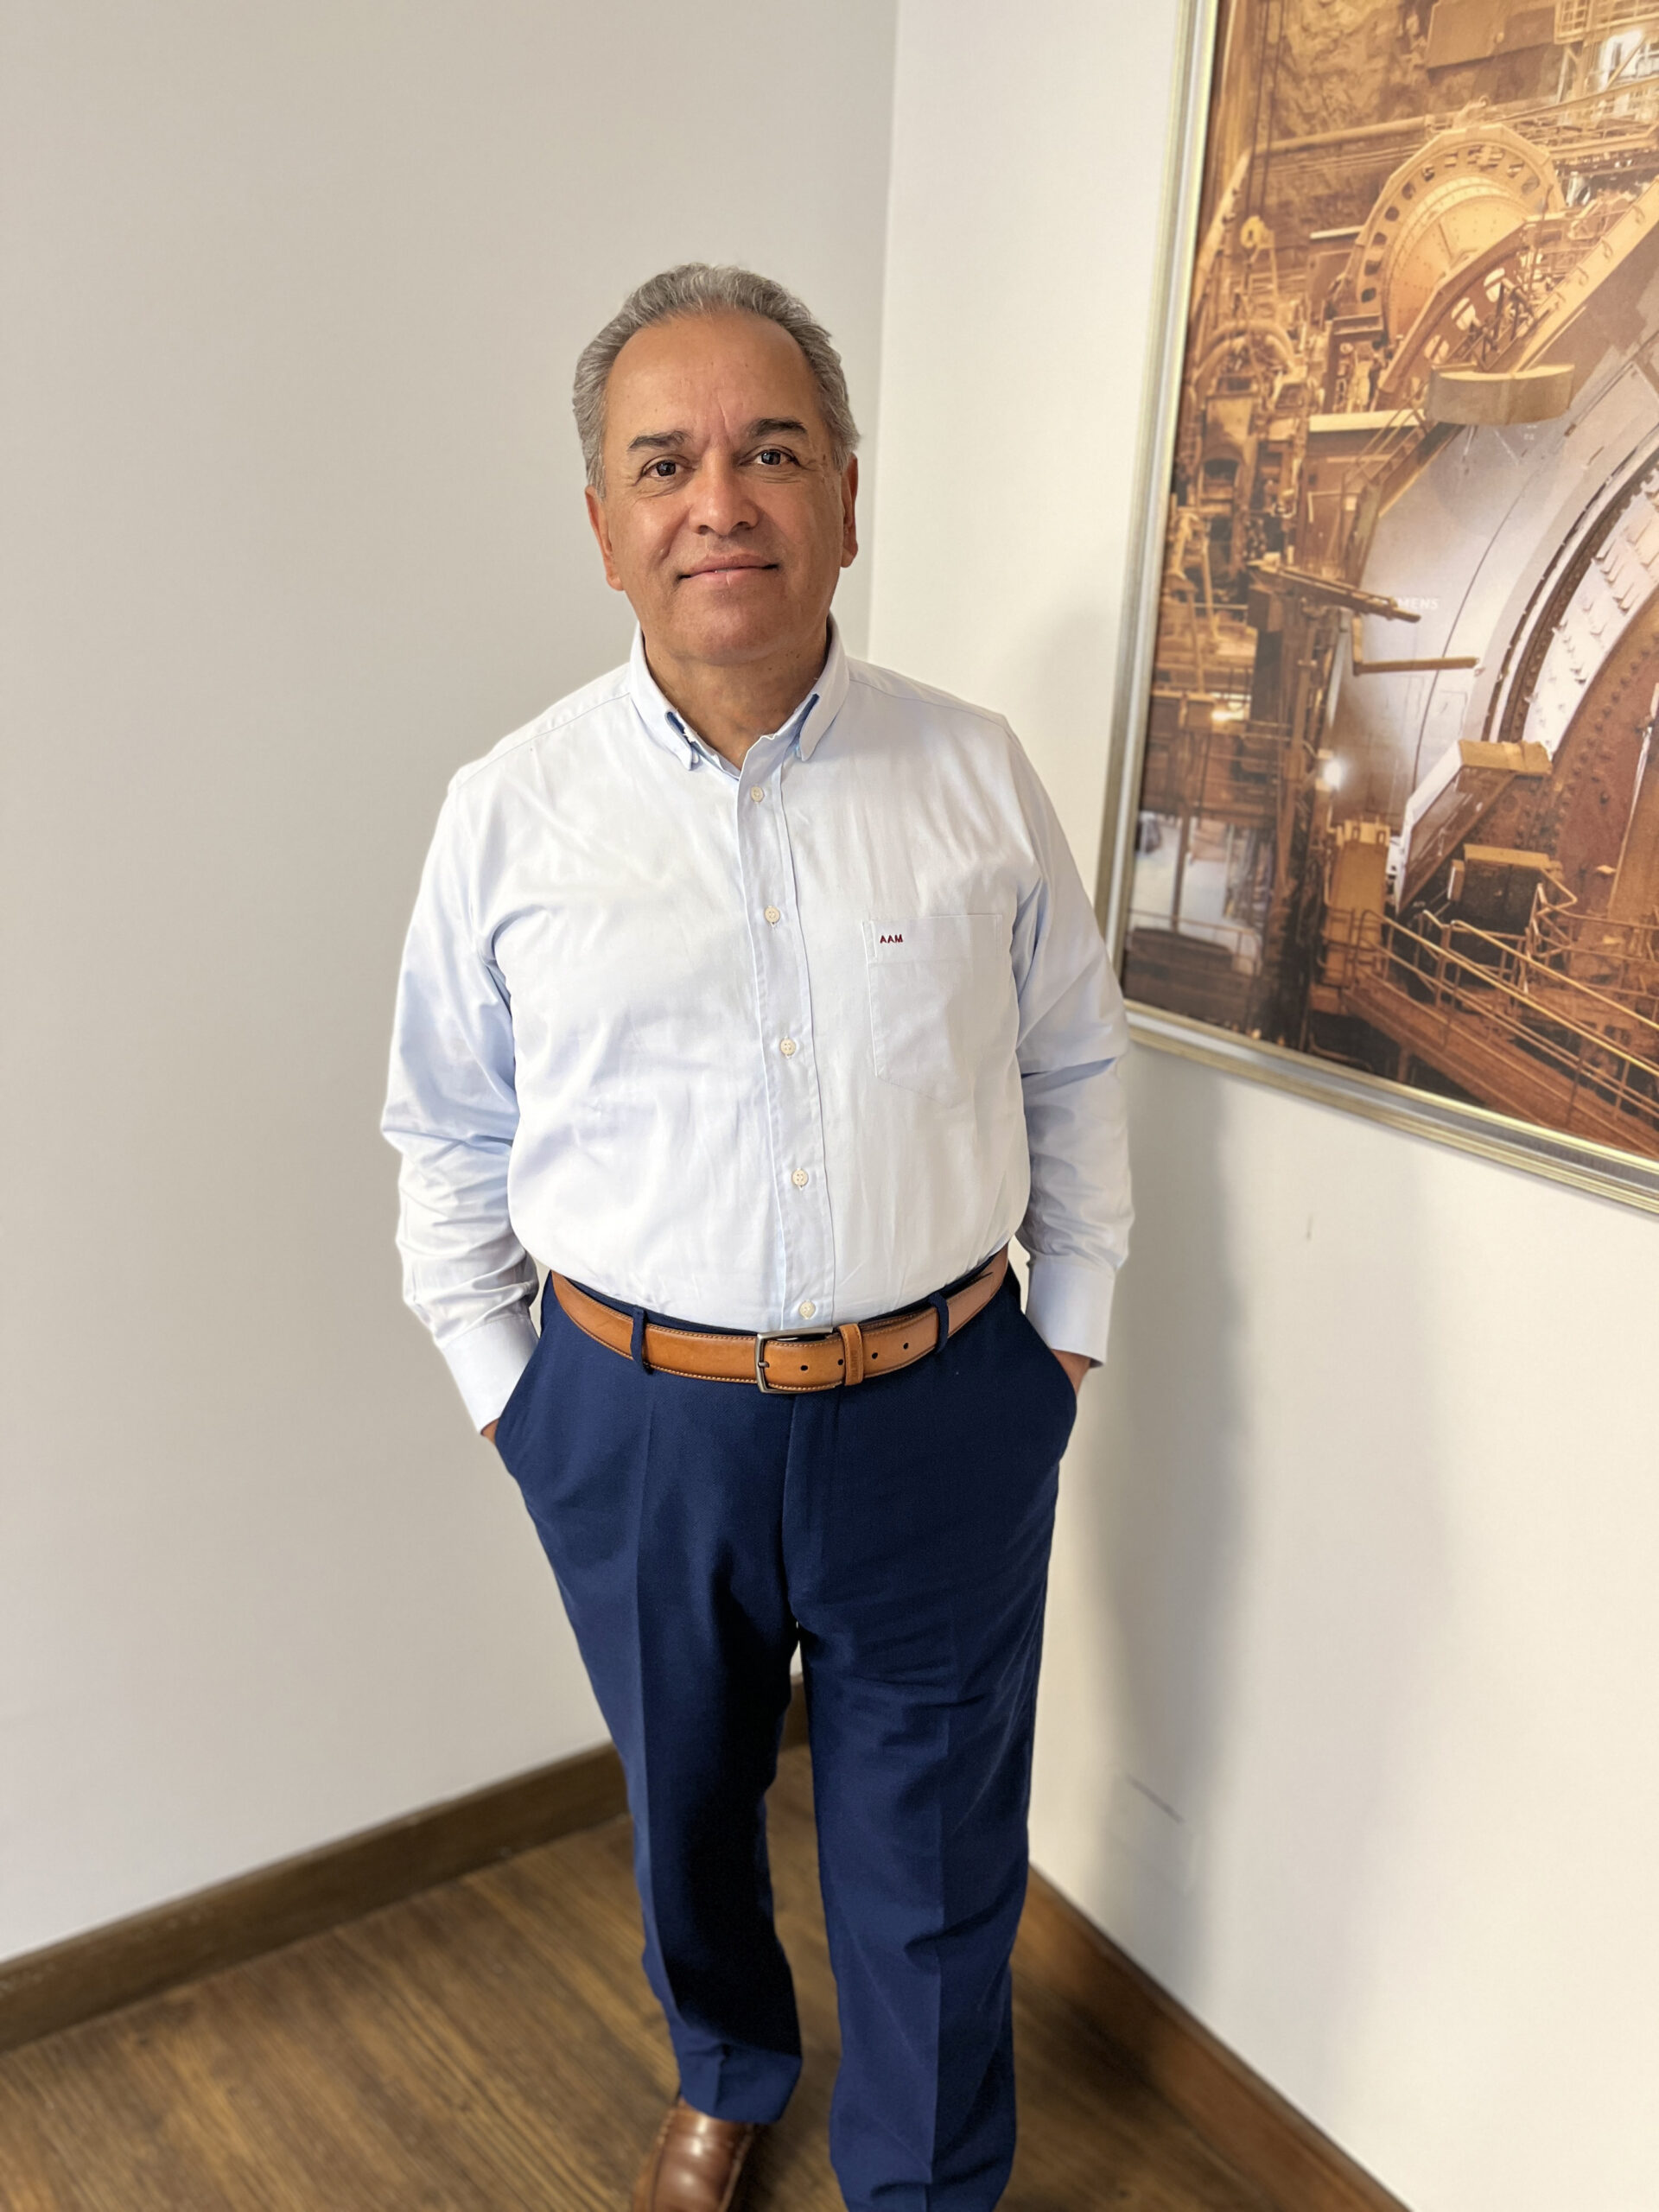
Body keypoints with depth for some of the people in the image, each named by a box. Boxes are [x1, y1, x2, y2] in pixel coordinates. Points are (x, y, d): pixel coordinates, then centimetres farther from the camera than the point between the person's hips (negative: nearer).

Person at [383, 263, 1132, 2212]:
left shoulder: (976, 775, -4)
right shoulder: (511, 810, -5)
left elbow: (1073, 1065, 6)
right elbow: (446, 1137, 3)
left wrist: (1067, 1322, 6)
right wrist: (504, 1388, 4)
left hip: (944, 1415, 0)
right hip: (636, 1426, 1)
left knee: (934, 1863, 15)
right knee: (684, 1808, 24)